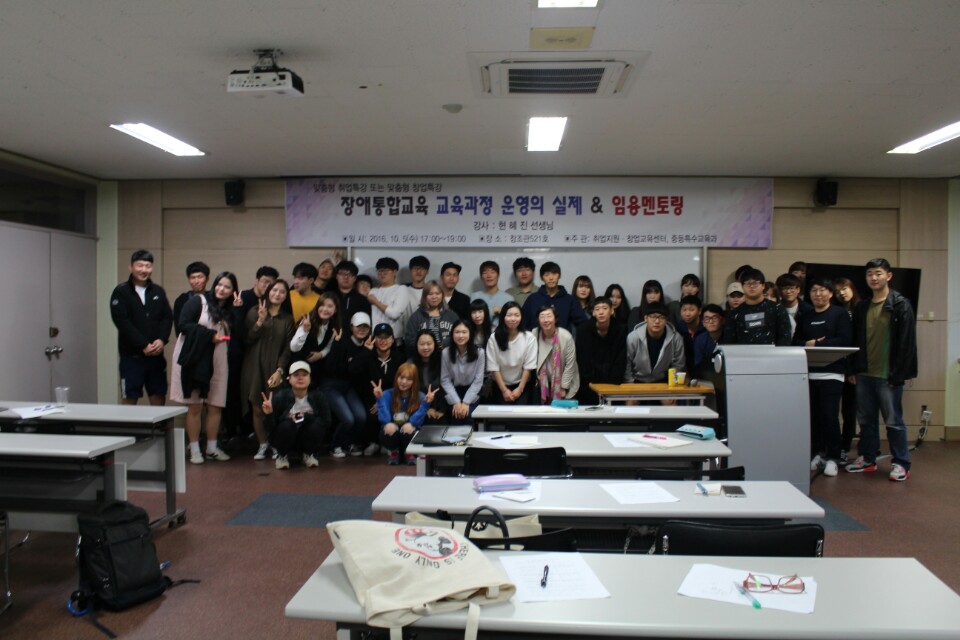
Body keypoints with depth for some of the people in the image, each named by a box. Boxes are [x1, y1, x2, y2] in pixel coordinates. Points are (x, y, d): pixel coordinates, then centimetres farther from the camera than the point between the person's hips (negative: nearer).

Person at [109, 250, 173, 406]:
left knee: (158, 396, 7)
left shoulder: (158, 291, 10)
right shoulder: (121, 291, -2)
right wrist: (143, 345, -16)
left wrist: (162, 340, -13)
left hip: (156, 354, 4)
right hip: (131, 354, -3)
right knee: (129, 399, 2)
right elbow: (121, 321, -11)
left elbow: (168, 317, 5)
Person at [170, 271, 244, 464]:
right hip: (194, 358, -4)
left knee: (215, 406, 6)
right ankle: (194, 450, 8)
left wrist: (236, 309, -6)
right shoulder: (198, 301, -2)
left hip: (217, 361, 5)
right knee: (194, 406, 0)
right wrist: (210, 335, -14)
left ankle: (212, 448, 17)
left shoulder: (230, 310, 11)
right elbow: (184, 324, -11)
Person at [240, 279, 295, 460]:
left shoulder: (288, 318, 9)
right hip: (255, 368, 0)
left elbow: (288, 348, 4)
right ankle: (262, 444, 17)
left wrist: (279, 371, -7)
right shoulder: (254, 313, 7)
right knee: (257, 409, -1)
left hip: (276, 370, 0)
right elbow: (247, 340, 1)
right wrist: (260, 321, -11)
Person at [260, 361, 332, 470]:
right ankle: (282, 455, 0)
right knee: (287, 425, -32)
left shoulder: (318, 396, -14)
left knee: (316, 425, -29)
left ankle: (309, 454, 2)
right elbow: (271, 427, -16)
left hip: (308, 439, 1)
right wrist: (269, 414, -37)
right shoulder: (280, 397, -18)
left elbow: (326, 422, -14)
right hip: (285, 437, -1)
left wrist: (306, 417, -27)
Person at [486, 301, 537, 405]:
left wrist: (520, 389, -9)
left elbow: (528, 366, -5)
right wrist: (504, 390, -10)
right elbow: (493, 367, -7)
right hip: (501, 386, 0)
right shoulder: (494, 338, -8)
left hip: (523, 385, 0)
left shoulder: (529, 338, -5)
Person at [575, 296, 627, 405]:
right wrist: (589, 383, -14)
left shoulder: (620, 330, -3)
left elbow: (621, 361, -3)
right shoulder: (583, 330, -6)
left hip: (612, 384, 1)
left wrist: (613, 382, -13)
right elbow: (582, 360, -6)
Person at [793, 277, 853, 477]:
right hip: (808, 374, 4)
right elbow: (795, 341, 9)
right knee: (813, 415, 5)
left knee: (830, 416, -6)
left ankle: (832, 457, 6)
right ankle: (816, 453, 18)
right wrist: (808, 344, -11)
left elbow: (844, 341, -10)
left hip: (832, 373, -4)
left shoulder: (839, 314, 2)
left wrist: (817, 344, -12)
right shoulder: (805, 317, 16)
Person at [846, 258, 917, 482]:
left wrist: (899, 374, -14)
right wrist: (854, 369, 8)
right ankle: (867, 459, 22)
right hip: (864, 374, 6)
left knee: (893, 421, 1)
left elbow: (907, 342, -9)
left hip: (887, 375, -5)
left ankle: (901, 464, 11)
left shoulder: (901, 305, -4)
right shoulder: (861, 307, 12)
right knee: (866, 419, 12)